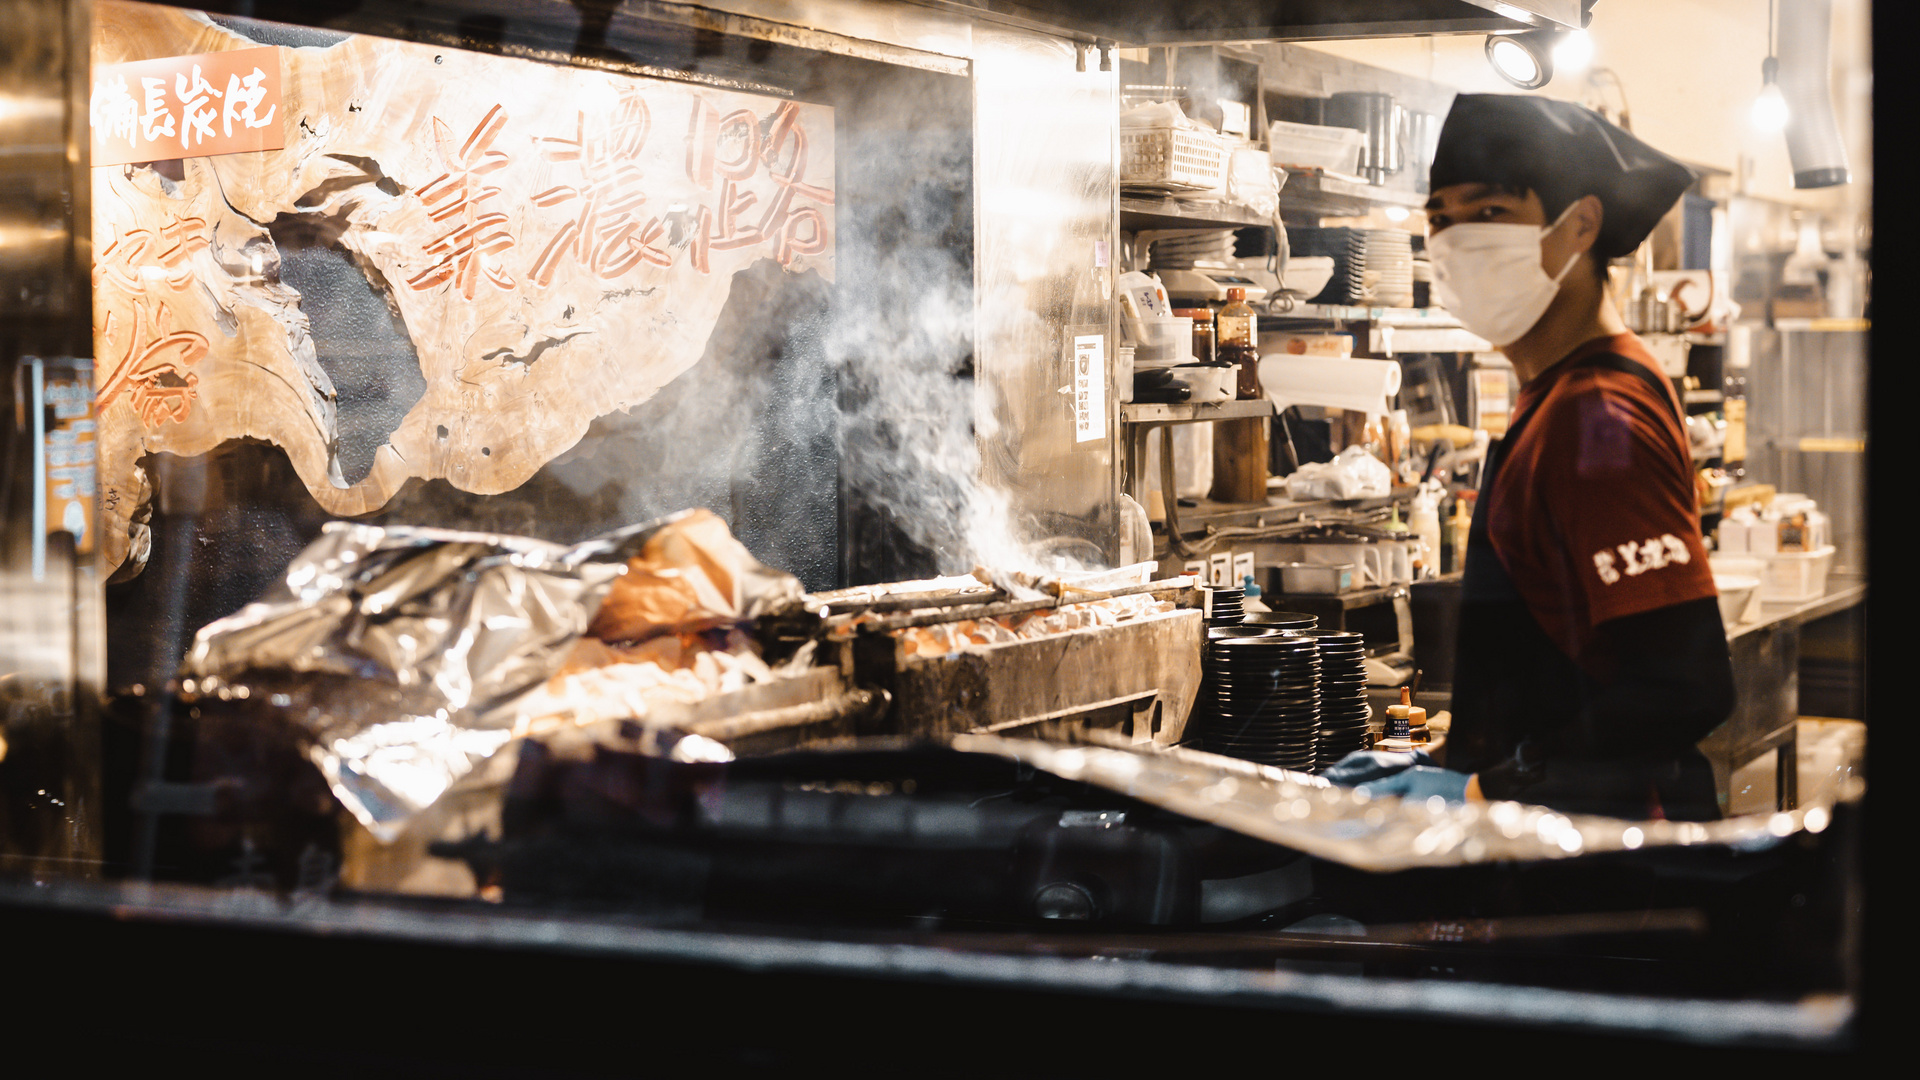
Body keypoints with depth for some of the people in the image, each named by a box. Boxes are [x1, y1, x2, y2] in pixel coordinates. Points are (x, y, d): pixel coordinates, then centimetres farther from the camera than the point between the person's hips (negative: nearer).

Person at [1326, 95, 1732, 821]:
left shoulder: (1601, 419, -17)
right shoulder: (1555, 399, 15)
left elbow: (1684, 690, -23)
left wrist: (1483, 792, -19)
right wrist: (1448, 764, 12)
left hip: (1608, 842, -9)